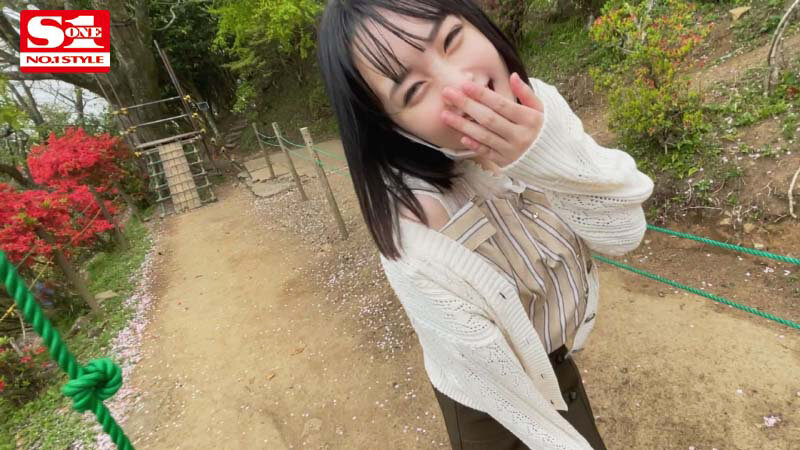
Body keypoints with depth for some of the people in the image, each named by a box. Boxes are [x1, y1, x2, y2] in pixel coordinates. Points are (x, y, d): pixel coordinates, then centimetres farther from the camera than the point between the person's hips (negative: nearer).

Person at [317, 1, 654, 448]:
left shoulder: (538, 104, -21)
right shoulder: (417, 236, -39)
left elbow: (624, 234, -18)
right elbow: (498, 376, -25)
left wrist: (558, 155, -37)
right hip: (493, 402, -4)